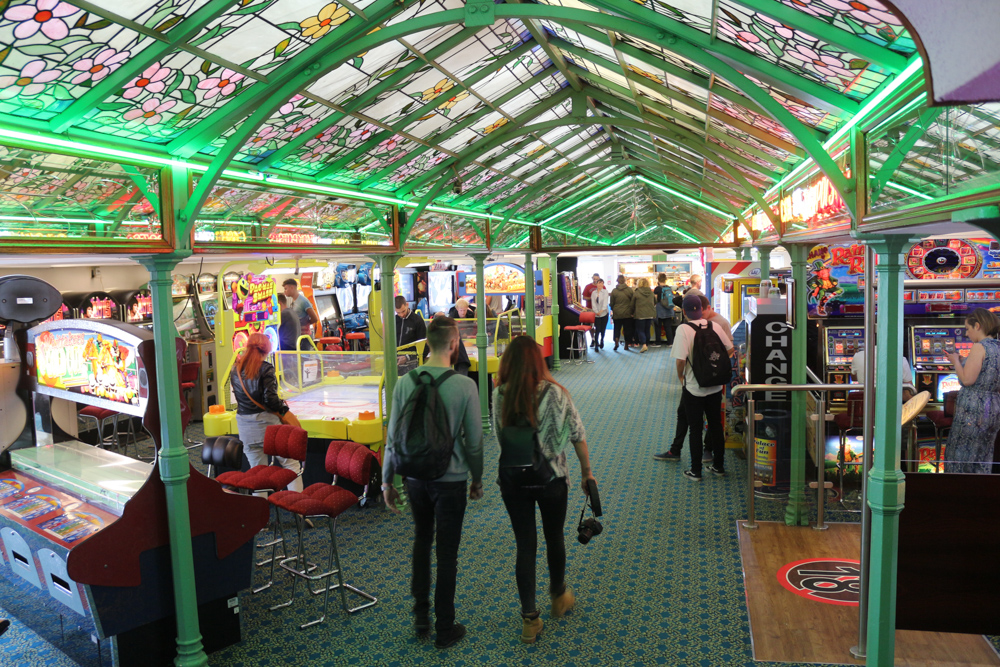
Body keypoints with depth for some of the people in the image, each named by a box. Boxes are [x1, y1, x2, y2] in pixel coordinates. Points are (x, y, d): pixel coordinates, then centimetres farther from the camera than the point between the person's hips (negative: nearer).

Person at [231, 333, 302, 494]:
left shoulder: (235, 370, 7)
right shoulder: (265, 369, -10)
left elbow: (239, 396, 13)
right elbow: (270, 399, -17)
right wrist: (283, 408, 0)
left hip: (245, 425, 6)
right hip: (265, 422, -6)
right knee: (291, 464, 3)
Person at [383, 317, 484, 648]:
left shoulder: (405, 382, -7)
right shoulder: (465, 386, -16)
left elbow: (393, 437, -2)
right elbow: (474, 441, -10)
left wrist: (387, 481, 9)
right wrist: (477, 479, 6)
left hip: (415, 478, 4)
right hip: (450, 480, -3)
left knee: (421, 542, 24)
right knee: (447, 553, 10)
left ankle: (420, 617, 32)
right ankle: (445, 629, 24)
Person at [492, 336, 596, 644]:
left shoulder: (499, 395, -11)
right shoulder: (555, 393, -14)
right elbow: (578, 436, -7)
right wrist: (586, 472, 5)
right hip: (552, 480, -1)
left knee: (525, 546, 11)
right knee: (555, 540, 21)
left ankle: (529, 619, 17)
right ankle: (559, 598, 44)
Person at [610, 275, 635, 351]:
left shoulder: (614, 291, -4)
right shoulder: (630, 290, -4)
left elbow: (611, 303, 3)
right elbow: (633, 302, 1)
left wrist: (613, 310, 19)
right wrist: (632, 311, 12)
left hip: (617, 314, 0)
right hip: (627, 314, 0)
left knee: (617, 328, 10)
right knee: (627, 329, 9)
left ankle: (616, 342, -11)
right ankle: (626, 345, 12)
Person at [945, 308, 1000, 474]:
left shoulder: (979, 347, -13)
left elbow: (967, 379, -18)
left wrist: (956, 361, -3)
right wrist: (963, 362, 17)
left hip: (973, 410, -8)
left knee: (959, 457, 1)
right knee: (983, 459, 13)